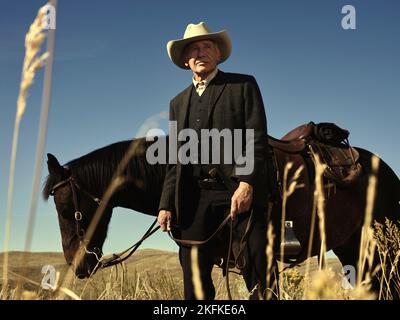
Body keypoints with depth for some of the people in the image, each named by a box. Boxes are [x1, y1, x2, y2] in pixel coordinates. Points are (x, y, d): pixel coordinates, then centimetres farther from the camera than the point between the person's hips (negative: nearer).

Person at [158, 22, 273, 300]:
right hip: (194, 200, 5)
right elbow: (174, 159, 18)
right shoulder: (178, 102, 22)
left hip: (240, 193, -4)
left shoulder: (244, 85, 9)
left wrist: (246, 183, -17)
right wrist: (167, 204, 7)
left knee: (259, 281, -5)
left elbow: (257, 138, -3)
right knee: (194, 283, 7)